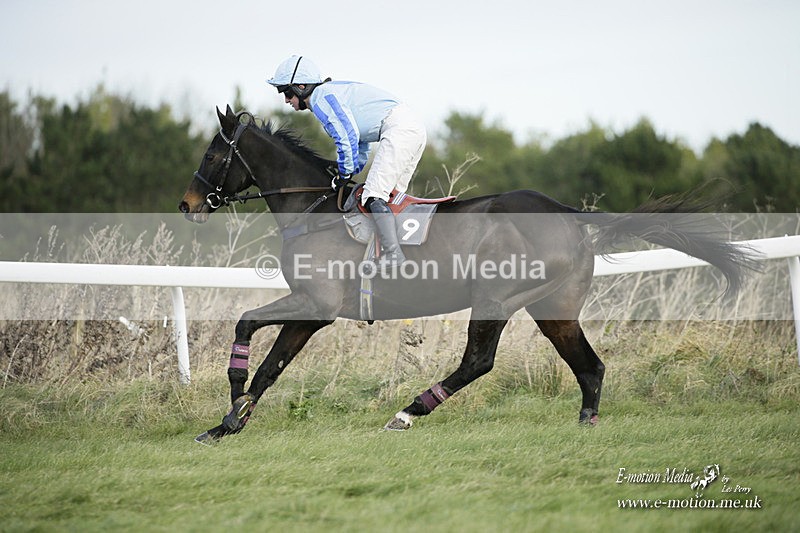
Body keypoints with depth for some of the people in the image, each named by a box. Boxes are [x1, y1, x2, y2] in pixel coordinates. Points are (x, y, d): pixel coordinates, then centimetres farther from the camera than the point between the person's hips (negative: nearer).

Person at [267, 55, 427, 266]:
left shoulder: (321, 99, -6)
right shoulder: (332, 93, 26)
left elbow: (348, 137, -14)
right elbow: (360, 138, 30)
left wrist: (344, 175, -2)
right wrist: (353, 171, 22)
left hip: (398, 128, -11)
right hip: (414, 127, 11)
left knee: (374, 195, -14)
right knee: (390, 197, 14)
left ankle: (393, 254, -22)